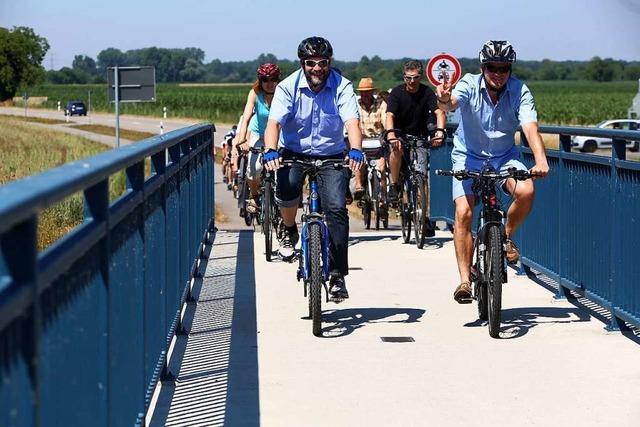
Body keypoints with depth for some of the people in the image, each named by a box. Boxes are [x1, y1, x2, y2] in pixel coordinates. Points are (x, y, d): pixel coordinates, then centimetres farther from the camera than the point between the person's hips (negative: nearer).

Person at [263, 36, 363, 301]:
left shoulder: (342, 87, -10)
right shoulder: (288, 87, -10)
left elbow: (352, 122, -23)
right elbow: (274, 122, -21)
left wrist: (355, 150, -43)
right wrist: (270, 151, -40)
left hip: (331, 156, 0)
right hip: (295, 153, 0)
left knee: (336, 207, -17)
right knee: (286, 188, -30)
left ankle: (337, 275, -10)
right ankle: (289, 230, 4)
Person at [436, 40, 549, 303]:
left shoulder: (519, 91, -15)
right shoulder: (470, 85, -17)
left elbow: (530, 126, -28)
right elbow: (452, 103, -38)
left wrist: (541, 160, -45)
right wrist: (444, 100, -64)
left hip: (505, 156, 1)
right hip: (469, 156, -1)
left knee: (526, 191, -27)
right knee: (463, 212, -17)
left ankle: (507, 236, 2)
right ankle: (465, 280, -11)